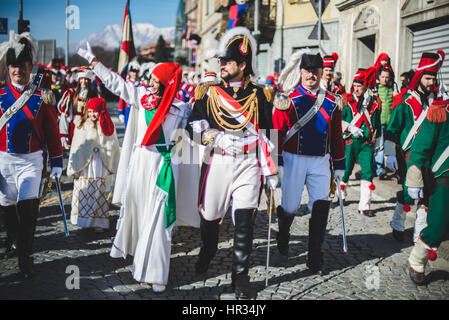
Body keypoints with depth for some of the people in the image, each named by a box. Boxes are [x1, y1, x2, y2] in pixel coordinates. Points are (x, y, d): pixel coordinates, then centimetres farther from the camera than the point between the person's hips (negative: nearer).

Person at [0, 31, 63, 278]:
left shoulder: (43, 96, -2)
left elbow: (52, 131, 2)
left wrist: (56, 163, 0)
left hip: (32, 160, -2)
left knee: (28, 205, -14)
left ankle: (25, 256, 0)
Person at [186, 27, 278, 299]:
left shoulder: (259, 96, 6)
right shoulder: (209, 93, 6)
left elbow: (266, 136, 8)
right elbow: (194, 126, 3)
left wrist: (272, 172, 5)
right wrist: (214, 139, -16)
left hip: (249, 166, -1)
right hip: (217, 163, 1)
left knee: (244, 223, -6)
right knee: (209, 216, 12)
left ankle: (241, 277, 7)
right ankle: (208, 252, 43)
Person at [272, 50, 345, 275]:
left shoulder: (331, 102, 7)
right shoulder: (288, 99, -4)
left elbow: (336, 137, 12)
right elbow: (277, 133, -5)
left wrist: (339, 166, 12)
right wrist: (276, 164, -10)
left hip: (320, 162, 2)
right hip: (294, 160, -2)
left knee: (321, 206, -7)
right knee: (290, 207, 5)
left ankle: (315, 258, 4)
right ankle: (283, 235, 40)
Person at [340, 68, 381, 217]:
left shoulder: (375, 102, 5)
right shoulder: (346, 100, -2)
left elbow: (376, 124, 17)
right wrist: (350, 128, -16)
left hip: (366, 143, 1)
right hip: (349, 142, -1)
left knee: (368, 172, -7)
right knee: (345, 170, 6)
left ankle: (365, 206, -3)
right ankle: (341, 195, 35)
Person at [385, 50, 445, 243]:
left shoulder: (435, 101, 11)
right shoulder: (405, 101, -5)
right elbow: (391, 129, -5)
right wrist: (390, 154, -11)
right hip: (409, 155, -5)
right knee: (408, 193, -4)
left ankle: (420, 234, 16)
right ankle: (397, 226, 21)